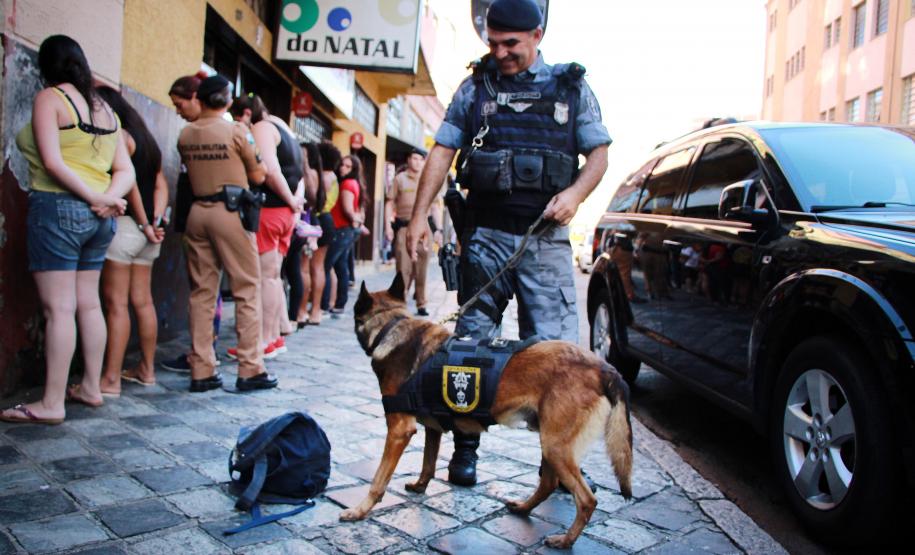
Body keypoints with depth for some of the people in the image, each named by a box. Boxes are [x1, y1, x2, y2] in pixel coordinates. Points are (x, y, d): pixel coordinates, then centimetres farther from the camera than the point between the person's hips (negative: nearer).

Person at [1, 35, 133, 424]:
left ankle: (52, 404, -4)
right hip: (98, 218, 7)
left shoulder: (49, 98, -4)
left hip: (57, 209, -7)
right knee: (88, 304, 12)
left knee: (58, 308, -7)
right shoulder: (104, 107, 15)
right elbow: (125, 170, 9)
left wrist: (94, 198, -14)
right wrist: (106, 199, -6)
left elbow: (52, 161, -17)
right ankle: (90, 388, 19)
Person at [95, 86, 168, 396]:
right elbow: (161, 184, 11)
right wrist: (156, 221, 1)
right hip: (146, 232, 8)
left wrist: (144, 224, -10)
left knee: (116, 303, -8)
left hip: (124, 224, -8)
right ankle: (146, 370, 20)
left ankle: (111, 380, -6)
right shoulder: (146, 138, 18)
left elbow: (129, 182, -17)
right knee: (142, 301, 12)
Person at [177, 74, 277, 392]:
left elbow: (191, 169, 13)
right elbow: (258, 177, -1)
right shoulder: (236, 131, -6)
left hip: (197, 210, 5)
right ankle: (250, 369, 0)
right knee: (247, 289, 1)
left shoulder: (185, 135, 7)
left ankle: (201, 371, 10)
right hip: (229, 211, -5)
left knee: (202, 291, 8)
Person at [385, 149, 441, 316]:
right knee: (403, 267, -4)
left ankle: (421, 304, 14)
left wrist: (438, 229, 6)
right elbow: (390, 202, 3)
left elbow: (435, 206, 14)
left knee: (421, 268, 5)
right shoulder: (400, 178, 4)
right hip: (403, 227, -2)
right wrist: (387, 225, -7)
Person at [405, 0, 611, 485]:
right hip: (486, 232, 1)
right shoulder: (475, 87, 11)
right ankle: (465, 448, 18)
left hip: (547, 238, 0)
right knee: (472, 342, 5)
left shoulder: (571, 87, 10)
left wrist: (575, 193, -10)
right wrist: (419, 216, -2)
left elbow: (598, 153, 10)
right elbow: (442, 152, 7)